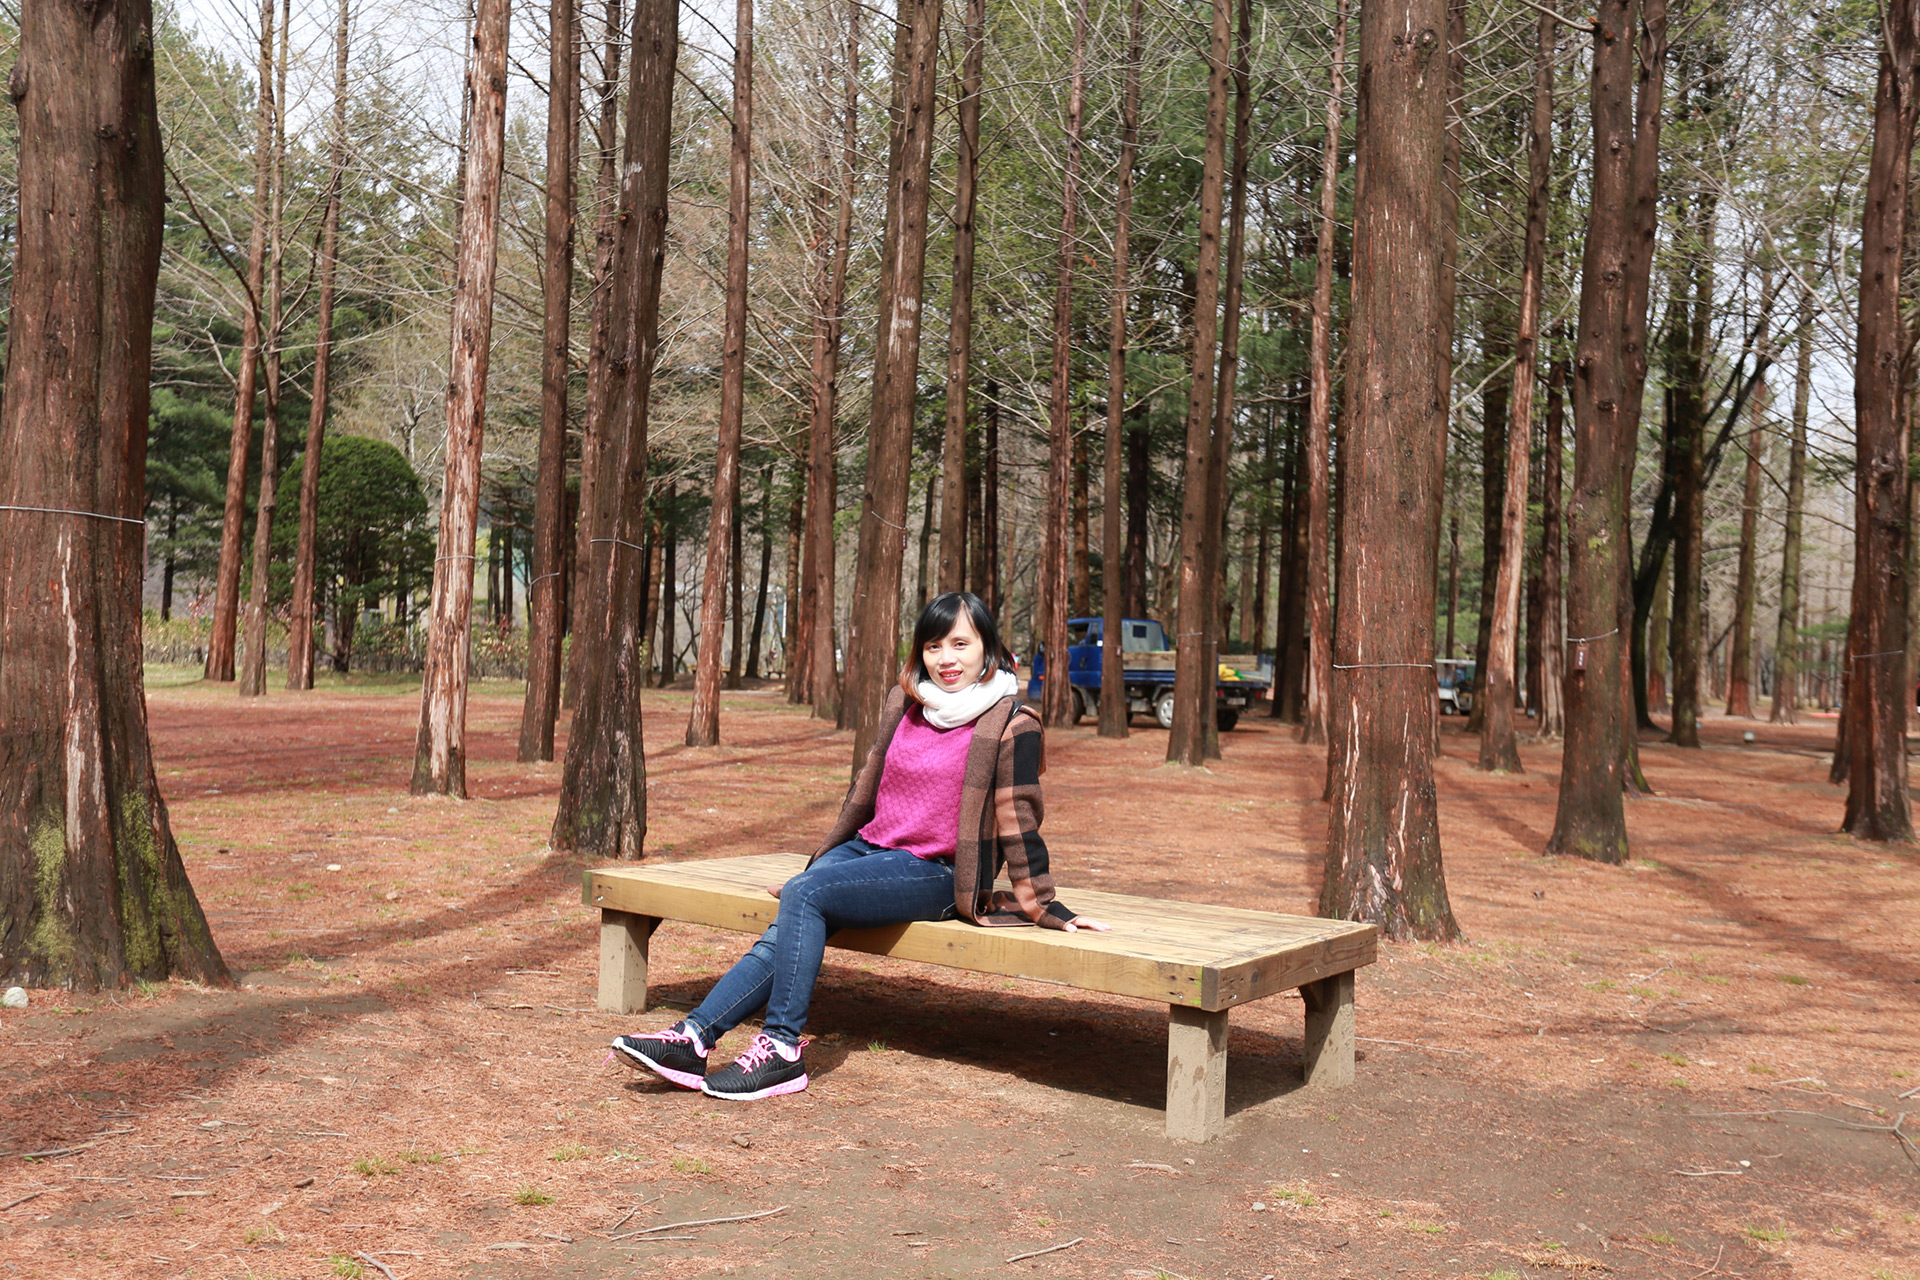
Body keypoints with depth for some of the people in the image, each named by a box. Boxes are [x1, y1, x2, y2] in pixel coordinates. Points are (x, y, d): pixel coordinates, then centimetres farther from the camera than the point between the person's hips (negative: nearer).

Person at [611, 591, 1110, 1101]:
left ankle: (782, 1048, -24)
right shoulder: (903, 703, 10)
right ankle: (694, 1037, -22)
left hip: (934, 873, -6)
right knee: (786, 930, -18)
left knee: (805, 893, -27)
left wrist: (1045, 907, -3)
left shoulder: (1011, 724, -8)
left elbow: (1018, 819, -4)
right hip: (869, 848, 6)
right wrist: (822, 861, 25)